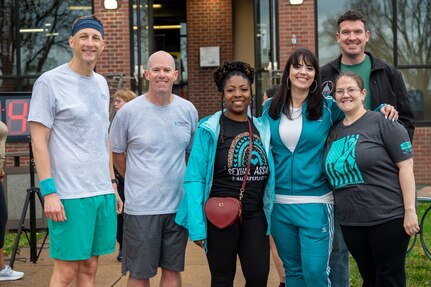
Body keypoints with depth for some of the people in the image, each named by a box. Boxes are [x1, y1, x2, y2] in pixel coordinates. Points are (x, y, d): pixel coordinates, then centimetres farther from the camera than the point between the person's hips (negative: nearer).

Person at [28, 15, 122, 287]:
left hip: (103, 192, 6)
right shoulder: (50, 82, -6)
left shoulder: (101, 83, 14)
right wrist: (49, 191, -15)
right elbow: (39, 141, -8)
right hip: (69, 194, -6)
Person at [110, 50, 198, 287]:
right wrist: (136, 180, 6)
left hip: (179, 205, 3)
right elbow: (116, 153, 6)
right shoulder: (129, 111, -6)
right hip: (141, 207, -3)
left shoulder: (188, 110, 4)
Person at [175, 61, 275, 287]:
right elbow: (194, 179, -9)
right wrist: (197, 225, -14)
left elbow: (268, 174, 17)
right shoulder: (209, 129, -6)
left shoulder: (262, 128, 8)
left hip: (254, 216, 3)